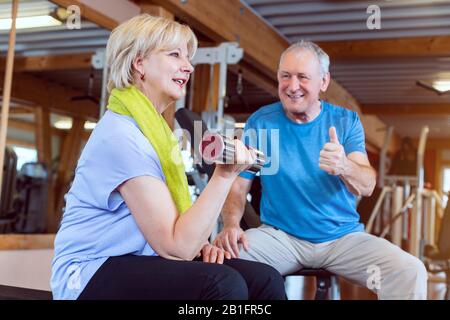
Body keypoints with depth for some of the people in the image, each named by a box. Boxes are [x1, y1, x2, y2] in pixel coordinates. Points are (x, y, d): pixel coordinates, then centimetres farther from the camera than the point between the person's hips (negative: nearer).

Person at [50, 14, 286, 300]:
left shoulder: (153, 126, 11)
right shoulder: (121, 135, -19)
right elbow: (176, 248, -23)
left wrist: (198, 243, -5)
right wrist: (224, 175, -27)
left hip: (138, 259, 9)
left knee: (266, 280, -9)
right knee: (223, 284, -31)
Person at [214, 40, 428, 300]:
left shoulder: (346, 121, 2)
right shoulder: (260, 122, 0)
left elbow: (367, 186, -10)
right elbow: (238, 186, -2)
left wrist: (344, 166, -34)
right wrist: (231, 224, -24)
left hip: (343, 236, 1)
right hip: (280, 235, -1)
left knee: (412, 273, -23)